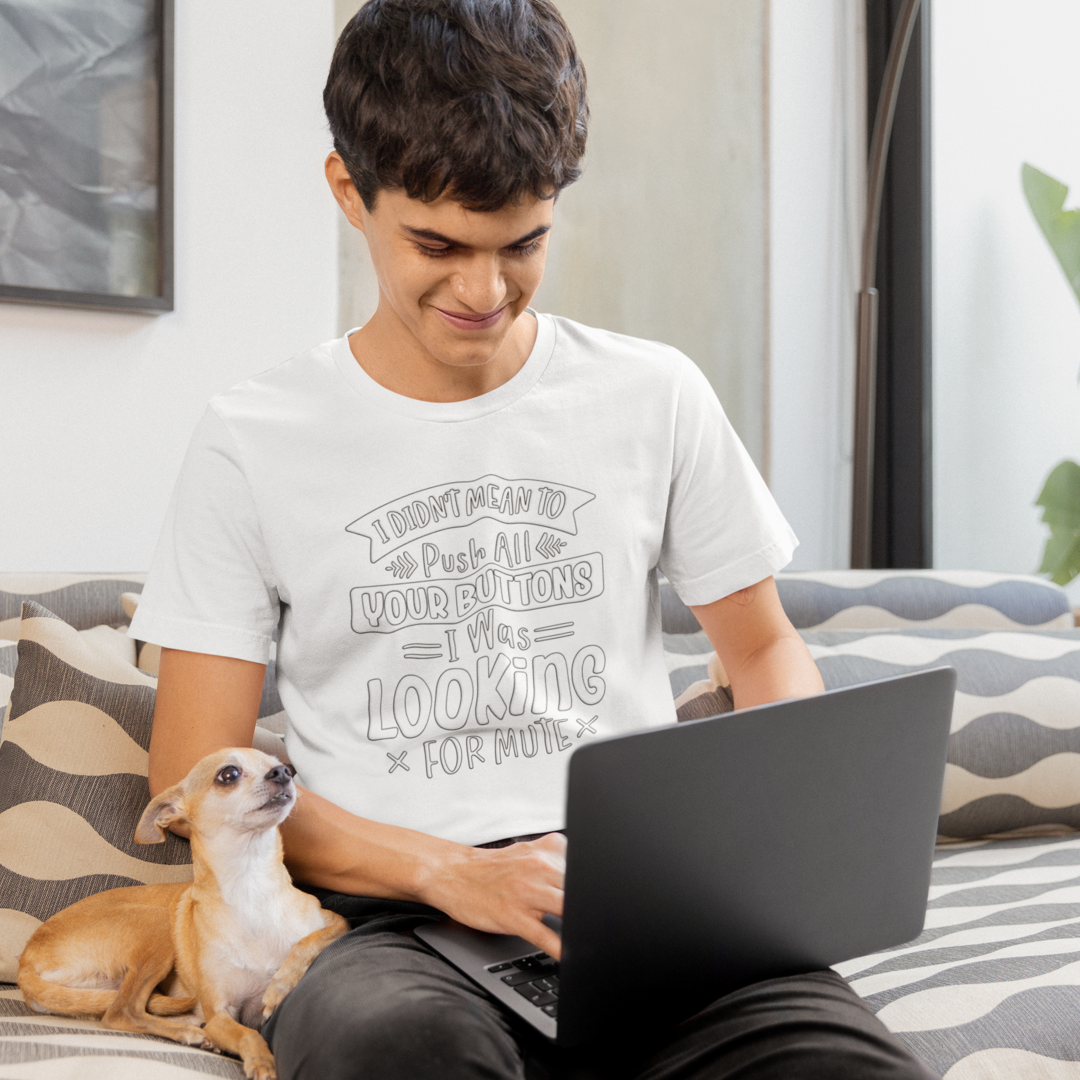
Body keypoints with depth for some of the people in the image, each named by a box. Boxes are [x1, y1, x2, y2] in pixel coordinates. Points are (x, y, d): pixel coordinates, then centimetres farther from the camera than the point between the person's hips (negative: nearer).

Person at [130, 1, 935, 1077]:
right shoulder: (255, 443, 3)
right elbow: (198, 774, 1)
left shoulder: (653, 397, 10)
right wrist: (449, 872, -14)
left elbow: (763, 643, 20)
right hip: (395, 917, -2)